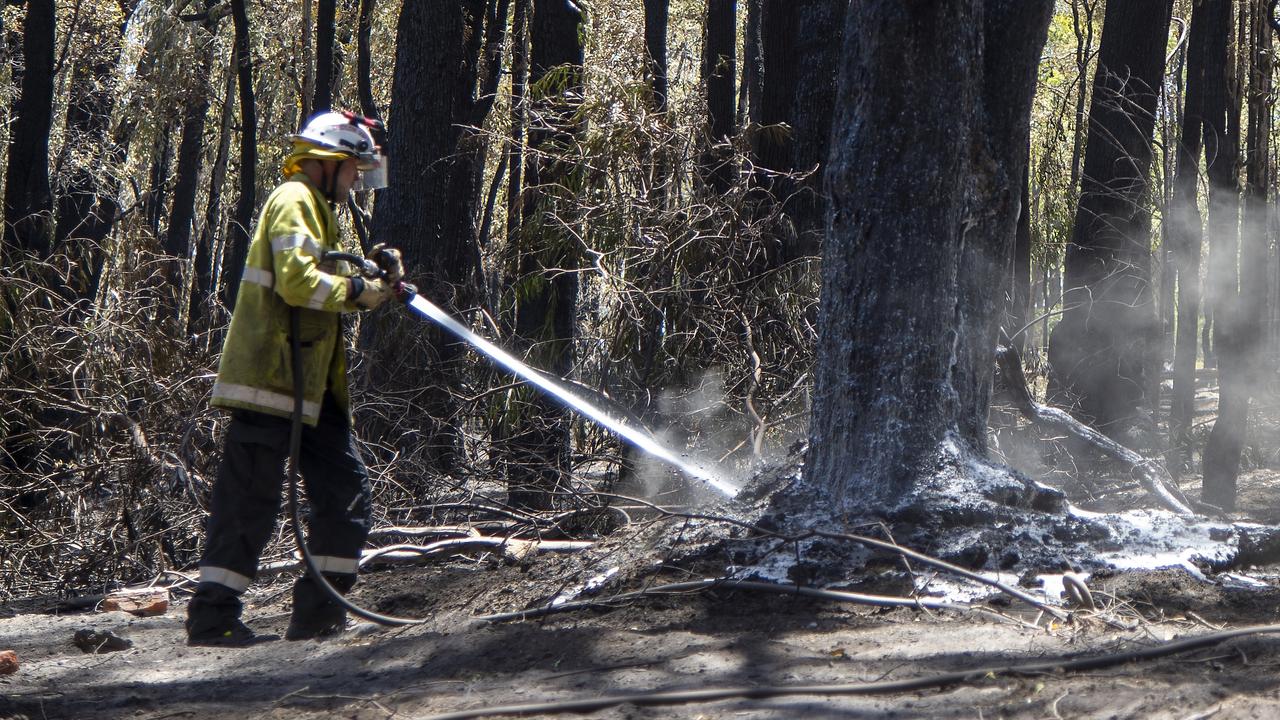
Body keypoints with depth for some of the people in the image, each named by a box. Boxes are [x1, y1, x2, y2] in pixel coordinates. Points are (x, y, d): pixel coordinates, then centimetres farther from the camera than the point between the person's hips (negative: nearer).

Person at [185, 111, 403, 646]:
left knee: (346, 490, 7)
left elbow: (323, 283, 20)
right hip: (270, 375, -10)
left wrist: (374, 272, 5)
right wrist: (359, 291, -13)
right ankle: (212, 616, -7)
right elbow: (296, 281, -21)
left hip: (311, 380, 10)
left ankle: (318, 612, 9)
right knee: (251, 497, -9)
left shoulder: (317, 210, 26)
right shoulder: (295, 201, -7)